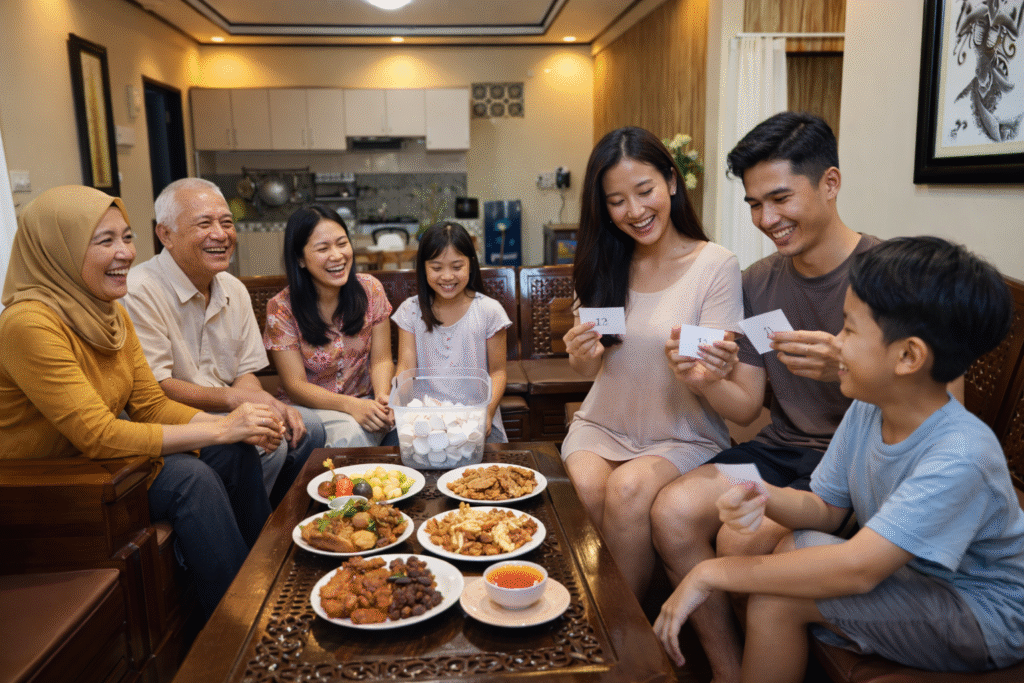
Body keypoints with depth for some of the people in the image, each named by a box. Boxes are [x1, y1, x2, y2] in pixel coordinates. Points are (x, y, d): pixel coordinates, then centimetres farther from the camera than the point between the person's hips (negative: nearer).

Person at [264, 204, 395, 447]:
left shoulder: (370, 289, -2)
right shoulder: (281, 308, -11)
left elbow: (381, 360, -1)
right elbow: (295, 385, -12)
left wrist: (382, 398, -24)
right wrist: (351, 405, -29)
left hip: (365, 400, 3)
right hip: (310, 406, -3)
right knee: (349, 434, -35)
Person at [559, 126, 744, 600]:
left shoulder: (716, 266, -10)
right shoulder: (605, 265, 5)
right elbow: (590, 370, 9)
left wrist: (700, 370, -35)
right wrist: (582, 356, -15)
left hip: (684, 437, -3)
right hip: (603, 424, 3)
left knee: (628, 489, -30)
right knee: (586, 486, -27)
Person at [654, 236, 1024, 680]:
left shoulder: (959, 457, -32)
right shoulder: (867, 410, -7)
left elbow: (857, 569, -36)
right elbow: (825, 506, 0)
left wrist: (712, 574, -33)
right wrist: (764, 499, -25)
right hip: (910, 574, 8)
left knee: (776, 594, -22)